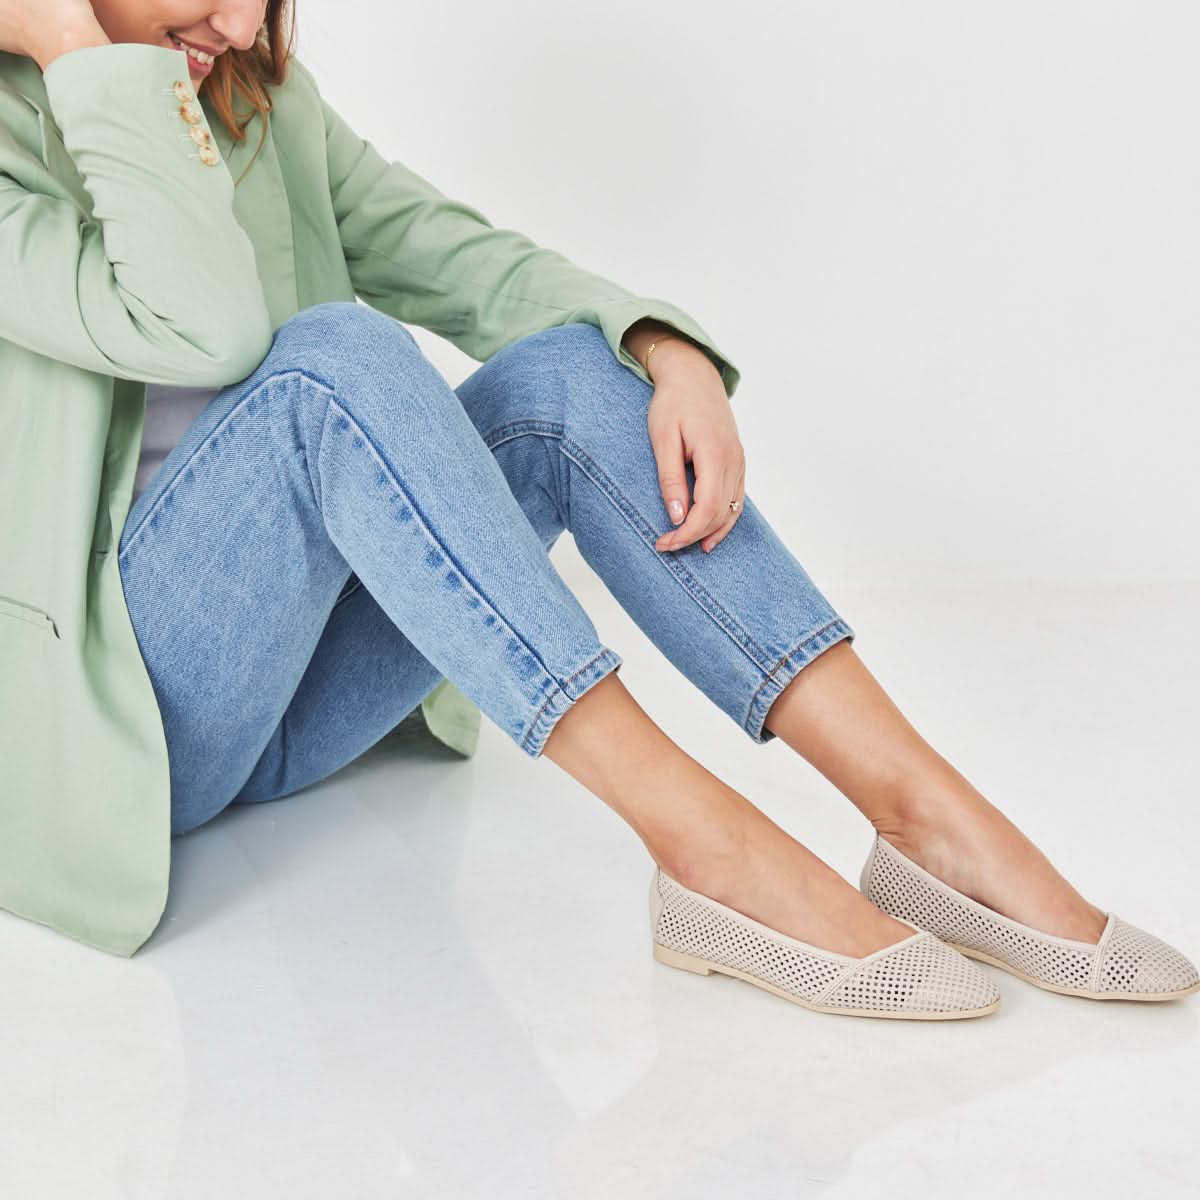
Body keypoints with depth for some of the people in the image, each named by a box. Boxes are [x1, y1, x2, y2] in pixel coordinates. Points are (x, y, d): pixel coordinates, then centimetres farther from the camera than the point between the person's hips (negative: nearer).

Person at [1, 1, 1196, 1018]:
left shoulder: (261, 102, 10)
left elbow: (459, 256, 0)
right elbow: (205, 326, -26)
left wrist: (672, 355, -17)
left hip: (285, 701, 6)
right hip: (101, 716, -6)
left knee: (566, 367, -16)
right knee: (336, 358, -30)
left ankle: (927, 813, -23)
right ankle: (706, 845, -33)